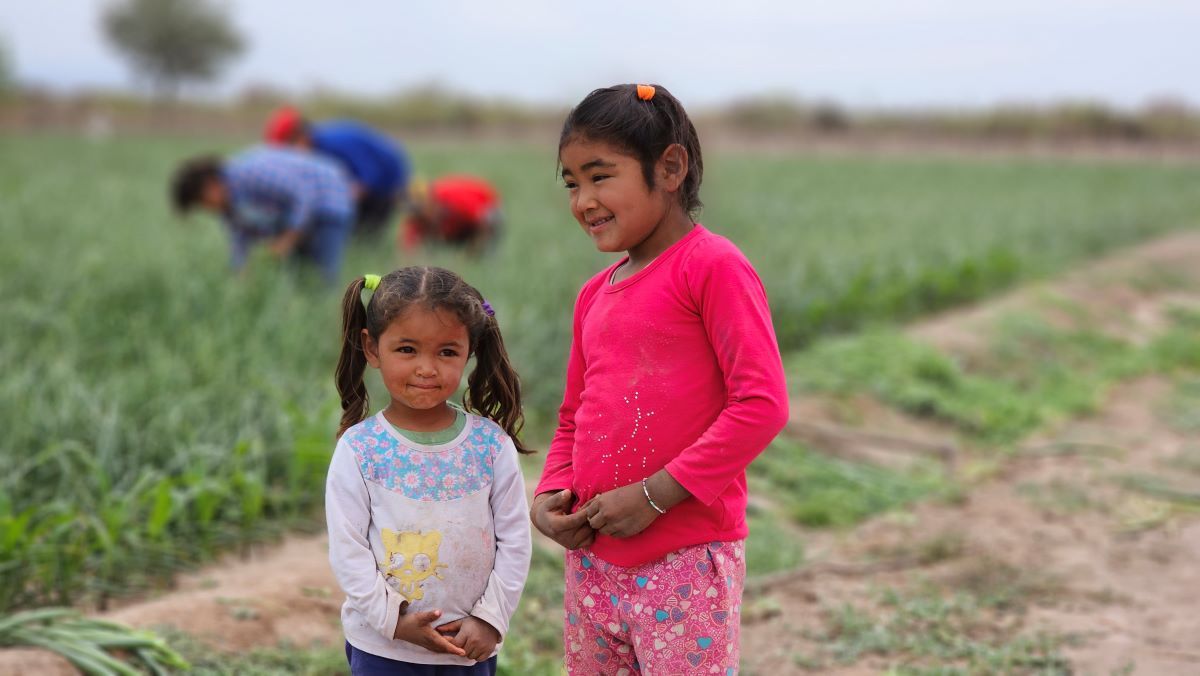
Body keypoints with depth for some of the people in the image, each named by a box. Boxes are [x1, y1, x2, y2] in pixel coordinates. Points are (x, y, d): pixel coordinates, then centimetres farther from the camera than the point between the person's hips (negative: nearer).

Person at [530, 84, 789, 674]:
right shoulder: (594, 294, 13)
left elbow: (762, 405, -18)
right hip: (592, 557, 8)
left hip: (685, 562, -7)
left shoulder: (713, 266, -10)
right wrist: (550, 496, 3)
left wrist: (656, 495, -18)